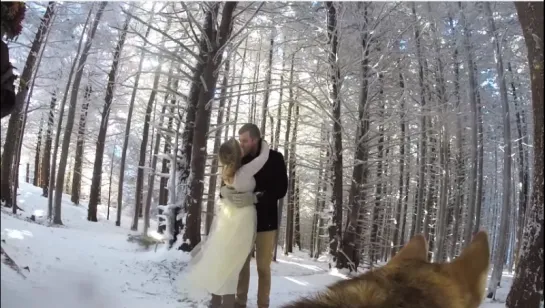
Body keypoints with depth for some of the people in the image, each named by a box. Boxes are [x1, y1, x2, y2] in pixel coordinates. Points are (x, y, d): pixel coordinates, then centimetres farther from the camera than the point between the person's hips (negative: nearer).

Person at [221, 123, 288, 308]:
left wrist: (255, 197, -25)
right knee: (242, 263, 10)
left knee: (263, 266, 3)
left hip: (265, 220, -3)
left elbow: (281, 189, -12)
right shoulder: (240, 160, 2)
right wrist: (226, 193, -22)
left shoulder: (275, 159, -6)